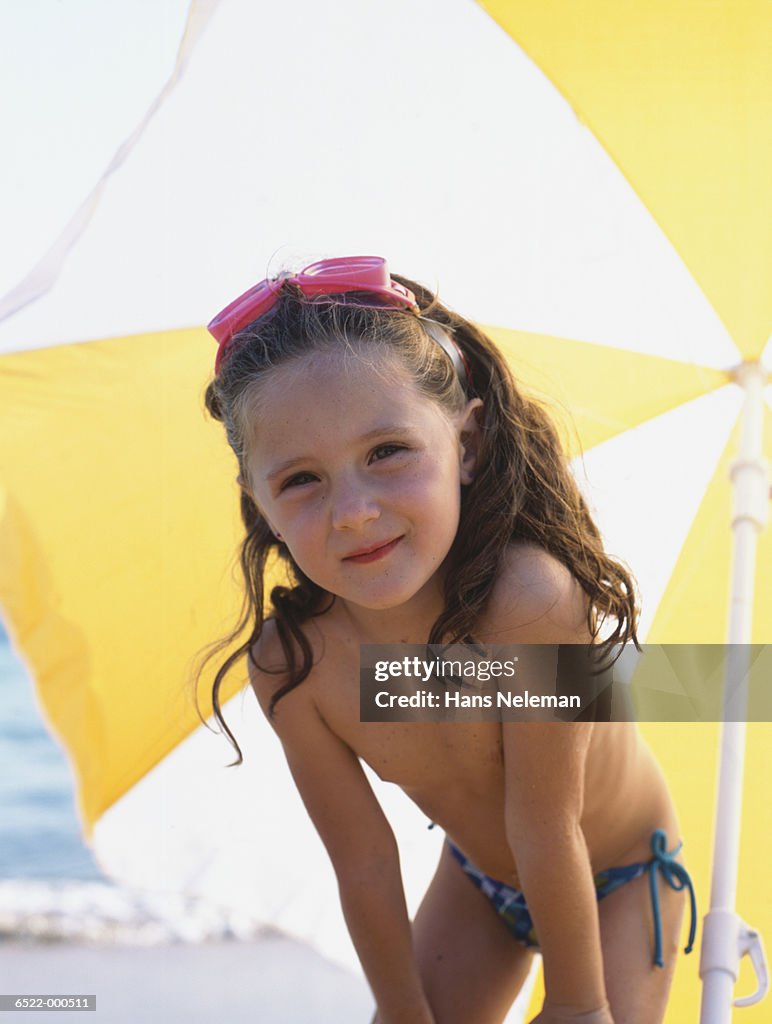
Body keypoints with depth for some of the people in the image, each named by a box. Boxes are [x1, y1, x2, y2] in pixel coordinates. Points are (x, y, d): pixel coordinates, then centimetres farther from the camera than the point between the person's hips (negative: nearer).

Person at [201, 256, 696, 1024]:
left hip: (614, 879, -3)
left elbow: (546, 832, -31)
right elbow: (365, 862, -15)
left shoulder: (531, 604, -42)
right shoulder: (289, 664, -26)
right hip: (478, 874, 3)